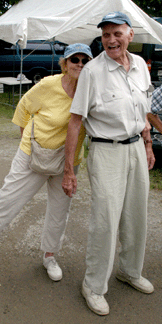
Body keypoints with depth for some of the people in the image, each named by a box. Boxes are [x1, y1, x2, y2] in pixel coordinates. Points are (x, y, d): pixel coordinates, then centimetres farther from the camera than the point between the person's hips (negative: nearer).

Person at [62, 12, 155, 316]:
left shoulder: (140, 64, 6)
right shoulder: (92, 70, -13)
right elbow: (75, 121, -13)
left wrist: (148, 145, 20)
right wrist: (68, 170, -15)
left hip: (136, 148, 6)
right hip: (106, 152, -6)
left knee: (136, 216, 14)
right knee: (105, 220, -5)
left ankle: (130, 271, 38)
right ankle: (93, 286, 17)